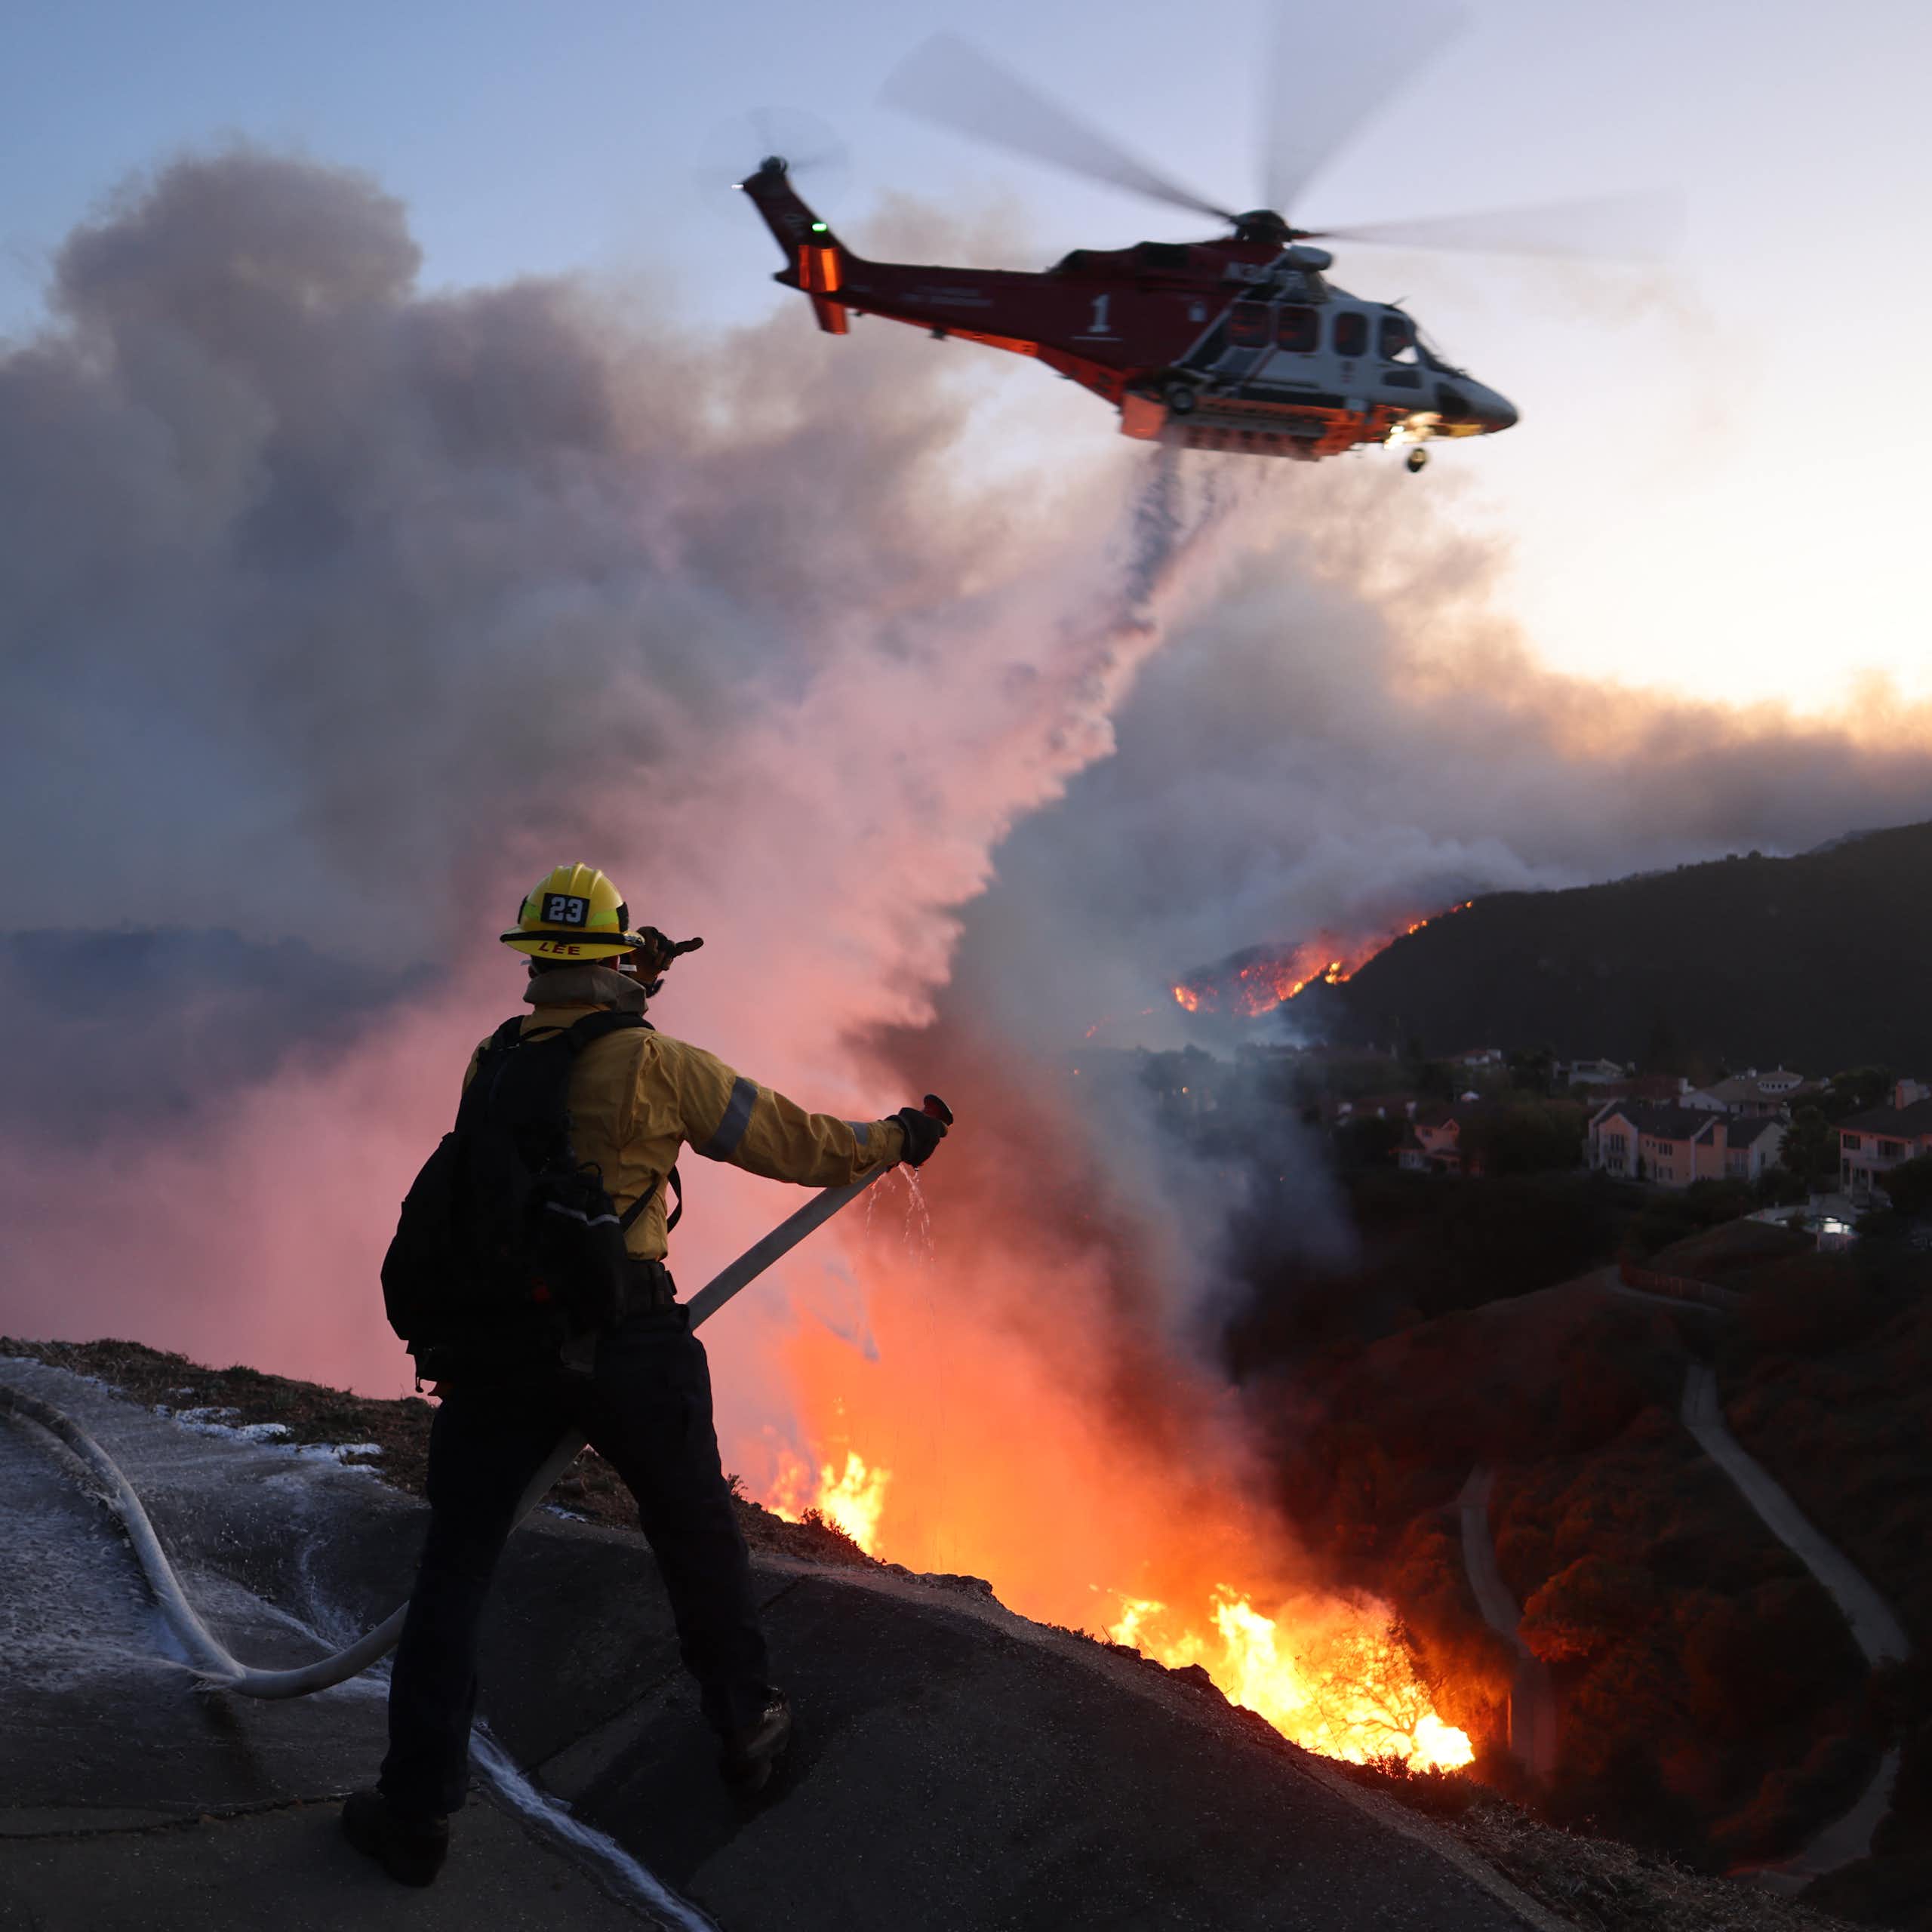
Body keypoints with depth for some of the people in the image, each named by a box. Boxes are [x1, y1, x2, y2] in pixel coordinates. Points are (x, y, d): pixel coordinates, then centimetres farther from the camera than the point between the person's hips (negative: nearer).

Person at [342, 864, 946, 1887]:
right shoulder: (654, 1064, -8)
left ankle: (417, 1810, 16)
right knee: (696, 1534, 19)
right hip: (622, 1341, -3)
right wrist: (892, 1138, 14)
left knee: (454, 1568, 13)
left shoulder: (489, 1063, 5)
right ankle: (746, 1726, 35)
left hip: (495, 1340, 3)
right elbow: (790, 1140, 0)